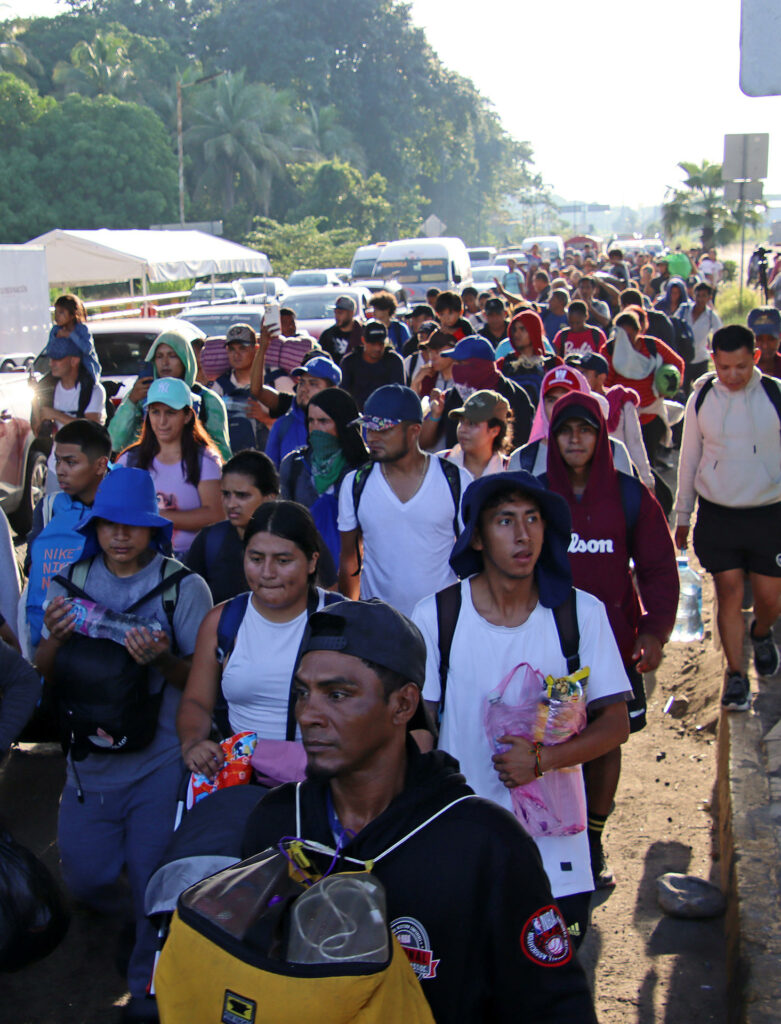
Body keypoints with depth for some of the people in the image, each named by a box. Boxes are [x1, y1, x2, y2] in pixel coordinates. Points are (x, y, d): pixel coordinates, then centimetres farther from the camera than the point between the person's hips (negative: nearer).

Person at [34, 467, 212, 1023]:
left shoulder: (185, 587, -8)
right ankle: (131, 917, 45)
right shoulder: (72, 582, 3)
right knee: (84, 876, 10)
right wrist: (55, 637, -17)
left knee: (153, 883, 0)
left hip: (160, 763, -3)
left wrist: (163, 660, -28)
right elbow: (45, 675, 5)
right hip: (89, 761, 4)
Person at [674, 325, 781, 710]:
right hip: (716, 514, 1)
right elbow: (689, 458, 8)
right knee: (728, 592, -1)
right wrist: (682, 515, 10)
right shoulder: (701, 398, -1)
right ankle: (736, 675, 13)